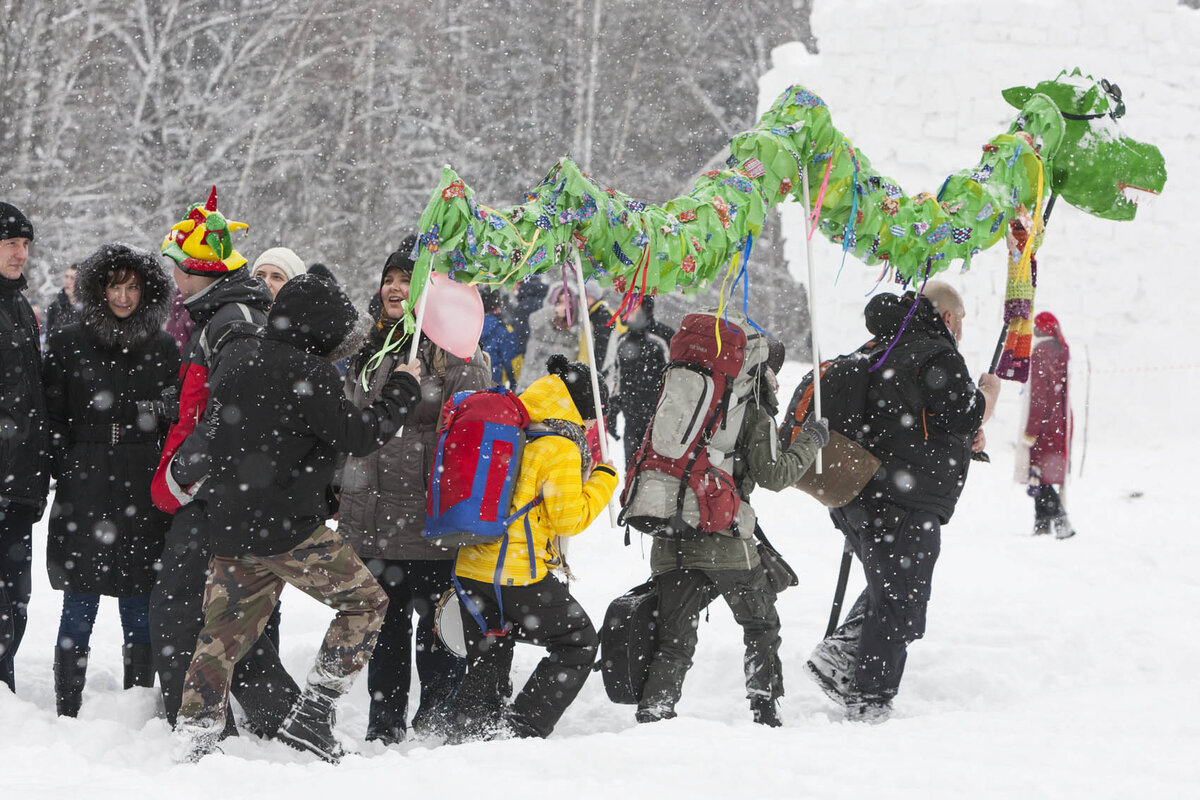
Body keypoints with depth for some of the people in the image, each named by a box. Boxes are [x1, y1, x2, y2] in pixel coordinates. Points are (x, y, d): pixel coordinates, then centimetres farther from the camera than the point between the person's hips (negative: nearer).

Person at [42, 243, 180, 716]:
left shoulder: (164, 350, 10)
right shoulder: (69, 345, 6)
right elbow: (53, 420, 5)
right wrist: (68, 472, -4)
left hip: (145, 502, 1)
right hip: (83, 500, -1)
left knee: (140, 615, 3)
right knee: (78, 614, -1)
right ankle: (67, 717, 3)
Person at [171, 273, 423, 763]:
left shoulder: (234, 360, 10)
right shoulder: (307, 374, -15)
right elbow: (360, 436, -12)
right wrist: (403, 388, -1)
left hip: (229, 528, 7)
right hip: (289, 529, -7)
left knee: (223, 634, 12)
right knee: (364, 600, 9)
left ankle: (193, 739, 6)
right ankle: (311, 715, 2)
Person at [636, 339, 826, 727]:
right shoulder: (755, 414, -4)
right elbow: (774, 474, -3)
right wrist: (811, 441, 9)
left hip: (670, 545, 4)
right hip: (725, 544, -4)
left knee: (674, 643, 4)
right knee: (761, 625, 18)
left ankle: (652, 715, -12)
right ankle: (766, 710, 18)